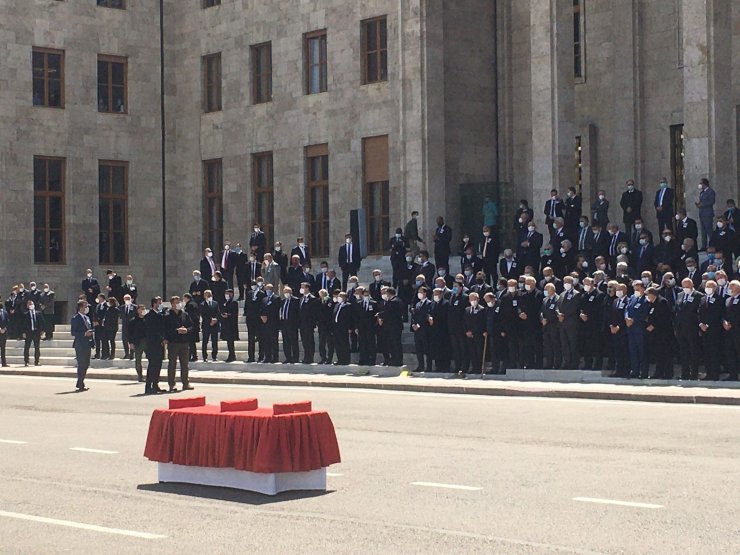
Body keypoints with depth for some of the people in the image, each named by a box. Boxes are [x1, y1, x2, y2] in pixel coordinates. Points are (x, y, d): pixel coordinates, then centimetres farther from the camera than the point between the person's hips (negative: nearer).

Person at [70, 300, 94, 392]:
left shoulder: (87, 318, 17)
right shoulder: (75, 319, -9)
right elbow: (73, 333, -14)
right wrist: (85, 333, -22)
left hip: (87, 345, 8)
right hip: (80, 345, -8)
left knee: (86, 364, 11)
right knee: (81, 365, -7)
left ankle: (80, 383, 22)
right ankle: (81, 385, -2)